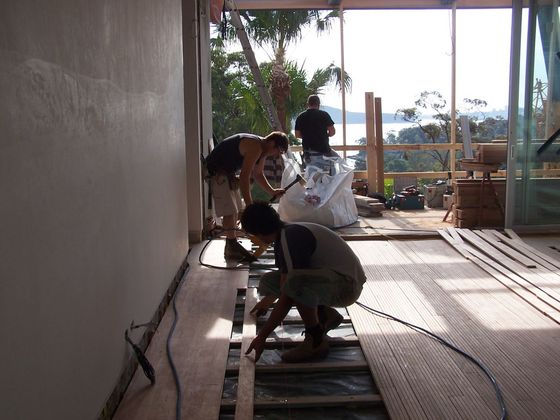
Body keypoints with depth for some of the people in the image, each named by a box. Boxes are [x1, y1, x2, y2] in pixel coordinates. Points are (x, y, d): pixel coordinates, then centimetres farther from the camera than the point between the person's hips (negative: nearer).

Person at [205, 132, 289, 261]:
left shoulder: (262, 149, 5)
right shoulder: (255, 147, -26)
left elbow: (258, 174, 18)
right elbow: (244, 177, -31)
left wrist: (272, 192, 8)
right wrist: (250, 206, -31)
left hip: (228, 172, 11)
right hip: (217, 172, -11)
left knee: (236, 210, 13)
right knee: (229, 210, -13)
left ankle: (231, 246, 20)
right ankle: (232, 248, -8)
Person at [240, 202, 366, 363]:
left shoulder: (291, 238, -23)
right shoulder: (284, 234, 8)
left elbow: (288, 298, -25)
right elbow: (284, 281, 29)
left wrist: (262, 337, -20)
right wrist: (268, 300, 45)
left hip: (347, 284, -10)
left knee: (295, 283, -37)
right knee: (268, 281, 6)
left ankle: (316, 341, -15)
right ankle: (326, 315, 10)